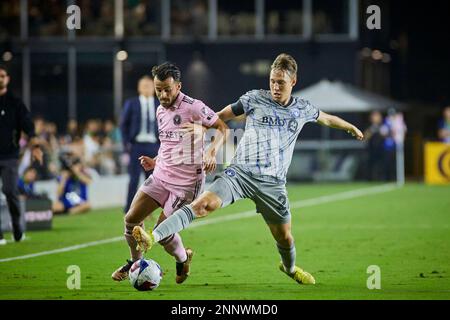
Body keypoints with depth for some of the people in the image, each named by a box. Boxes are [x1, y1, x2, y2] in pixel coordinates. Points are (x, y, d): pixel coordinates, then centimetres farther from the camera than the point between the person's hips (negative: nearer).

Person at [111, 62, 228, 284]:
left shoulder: (193, 108, -13)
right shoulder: (160, 111, 11)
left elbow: (222, 128, -8)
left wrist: (211, 152, -24)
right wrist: (155, 162, 10)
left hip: (186, 182, -7)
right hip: (161, 175, 7)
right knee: (131, 219, -2)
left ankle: (183, 259, 24)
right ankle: (135, 262, 22)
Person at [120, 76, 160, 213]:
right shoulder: (131, 104, 3)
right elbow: (123, 124, 4)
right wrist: (126, 144, -5)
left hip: (153, 146, 3)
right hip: (137, 145, -3)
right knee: (134, 179, -7)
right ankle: (129, 211, -3)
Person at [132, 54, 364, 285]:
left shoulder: (302, 109, 10)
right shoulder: (255, 99, 1)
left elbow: (327, 119, 30)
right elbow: (220, 117, 9)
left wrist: (352, 128, 44)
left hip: (272, 182, 3)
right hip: (240, 172, -3)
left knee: (284, 236, 8)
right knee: (203, 203, -26)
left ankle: (290, 267, 44)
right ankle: (153, 237, -37)